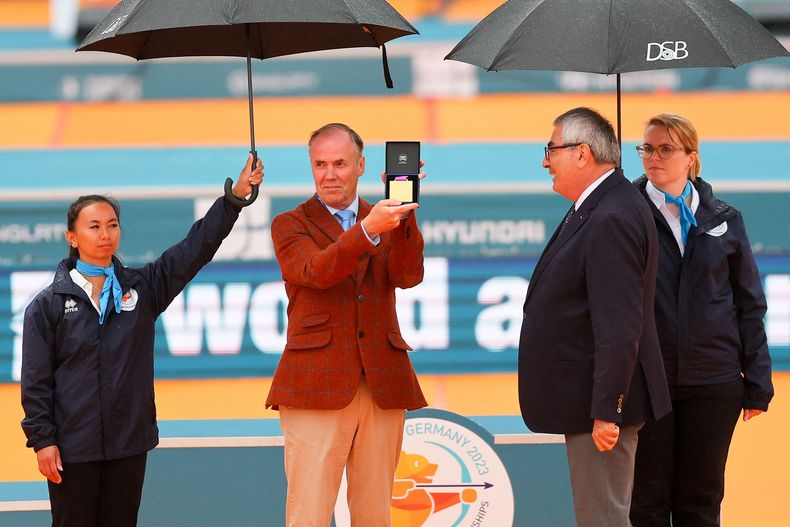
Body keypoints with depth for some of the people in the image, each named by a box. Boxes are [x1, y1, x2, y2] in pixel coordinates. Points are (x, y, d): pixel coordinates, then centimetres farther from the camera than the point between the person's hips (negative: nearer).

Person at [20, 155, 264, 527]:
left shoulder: (142, 288, 6)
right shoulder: (48, 305, -1)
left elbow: (196, 248, -2)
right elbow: (36, 381, -2)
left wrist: (235, 196, -12)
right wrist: (42, 440, -8)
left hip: (129, 443, 3)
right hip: (72, 447, -3)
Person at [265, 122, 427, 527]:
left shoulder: (386, 221, 16)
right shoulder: (290, 226, 7)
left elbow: (408, 276, -2)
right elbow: (316, 271, -14)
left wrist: (404, 214, -17)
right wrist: (368, 230, -29)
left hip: (382, 385, 3)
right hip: (317, 385, -3)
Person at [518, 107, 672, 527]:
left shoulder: (612, 220, -21)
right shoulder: (594, 209, 12)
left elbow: (620, 328, -25)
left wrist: (606, 410, -25)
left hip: (602, 399, -11)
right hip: (585, 399, 11)